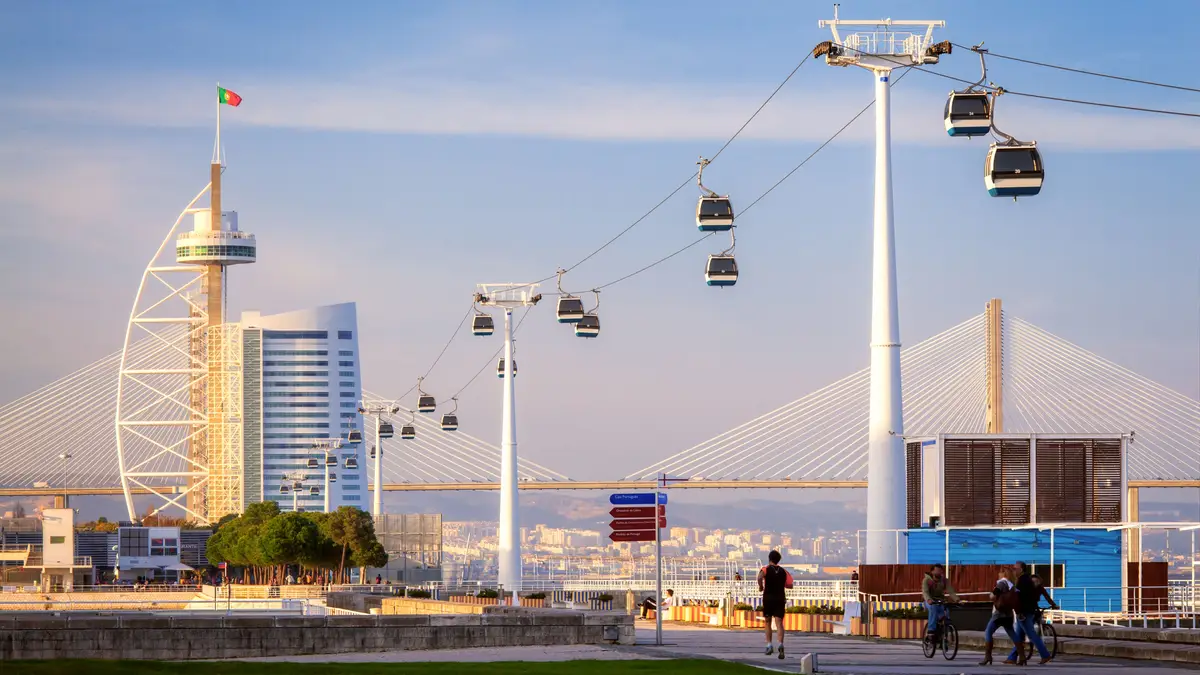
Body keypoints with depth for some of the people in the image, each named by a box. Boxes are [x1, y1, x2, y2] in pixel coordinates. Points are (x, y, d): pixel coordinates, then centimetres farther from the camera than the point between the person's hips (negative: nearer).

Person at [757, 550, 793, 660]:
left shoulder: (766, 569, -2)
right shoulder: (784, 572, 8)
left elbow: (760, 577, -25)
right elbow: (789, 585, 4)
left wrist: (760, 586, -8)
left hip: (768, 598, -2)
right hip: (780, 599, 2)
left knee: (767, 622, 14)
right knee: (779, 622, -7)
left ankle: (769, 645, 9)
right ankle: (780, 644, -27)